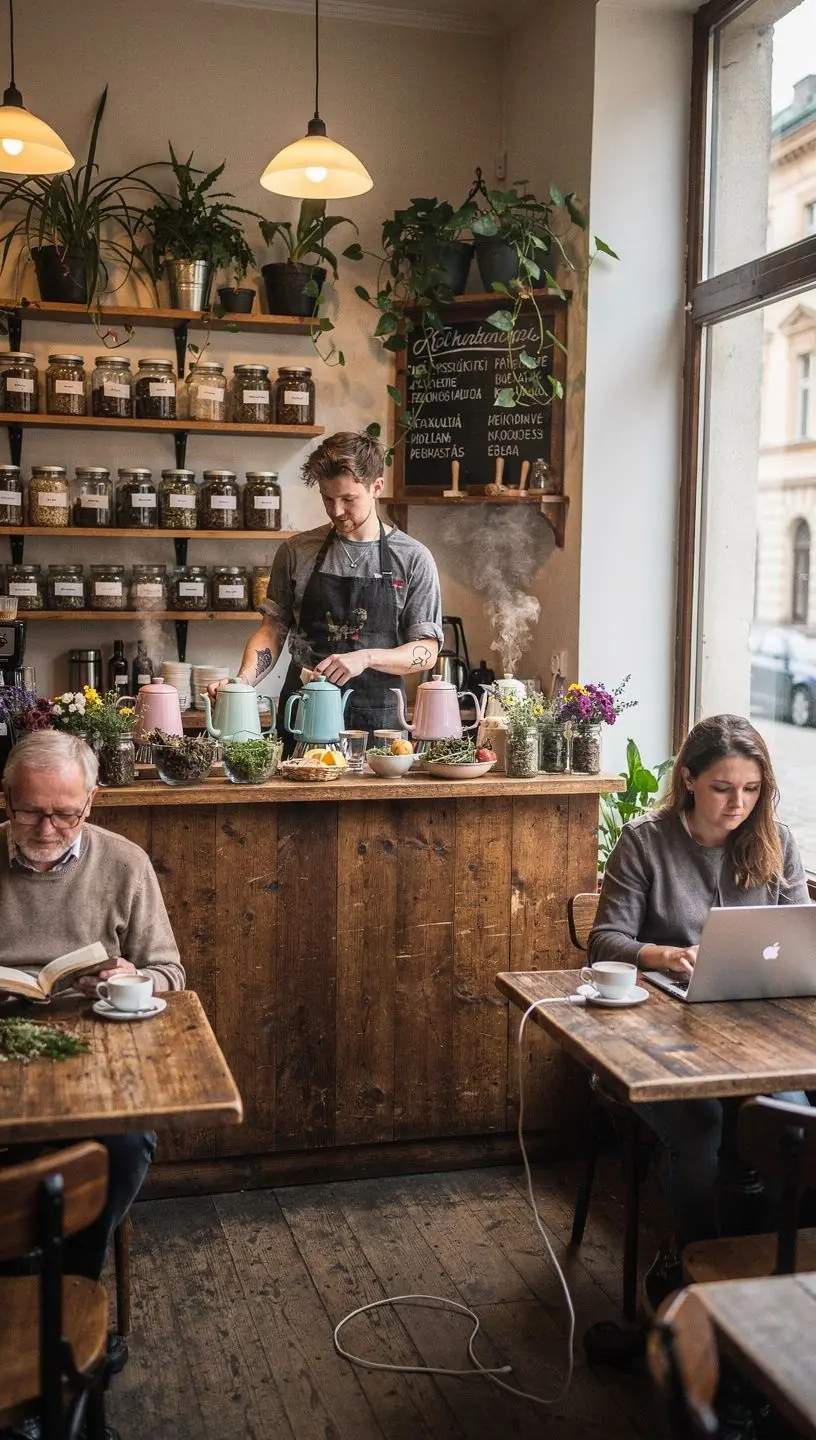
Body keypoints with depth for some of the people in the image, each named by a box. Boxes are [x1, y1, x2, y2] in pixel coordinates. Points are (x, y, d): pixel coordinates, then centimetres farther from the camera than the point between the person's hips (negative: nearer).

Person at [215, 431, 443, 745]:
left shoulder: (413, 558, -2)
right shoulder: (296, 552, 5)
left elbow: (426, 651, -3)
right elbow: (273, 630, 9)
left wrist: (366, 657, -18)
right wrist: (243, 681, -9)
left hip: (376, 721, -1)